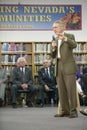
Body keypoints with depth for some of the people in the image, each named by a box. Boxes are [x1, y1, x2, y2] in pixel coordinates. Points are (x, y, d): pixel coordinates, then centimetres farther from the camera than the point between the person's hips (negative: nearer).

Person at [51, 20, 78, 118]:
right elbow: (53, 56, 16)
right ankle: (65, 111, 11)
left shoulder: (69, 36, 2)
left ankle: (73, 111, -3)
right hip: (59, 67, 6)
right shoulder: (55, 40, 19)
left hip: (68, 66, -6)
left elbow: (74, 45, -20)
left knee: (71, 89, -7)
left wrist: (65, 38, -36)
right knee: (61, 90, 5)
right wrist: (53, 48, -4)